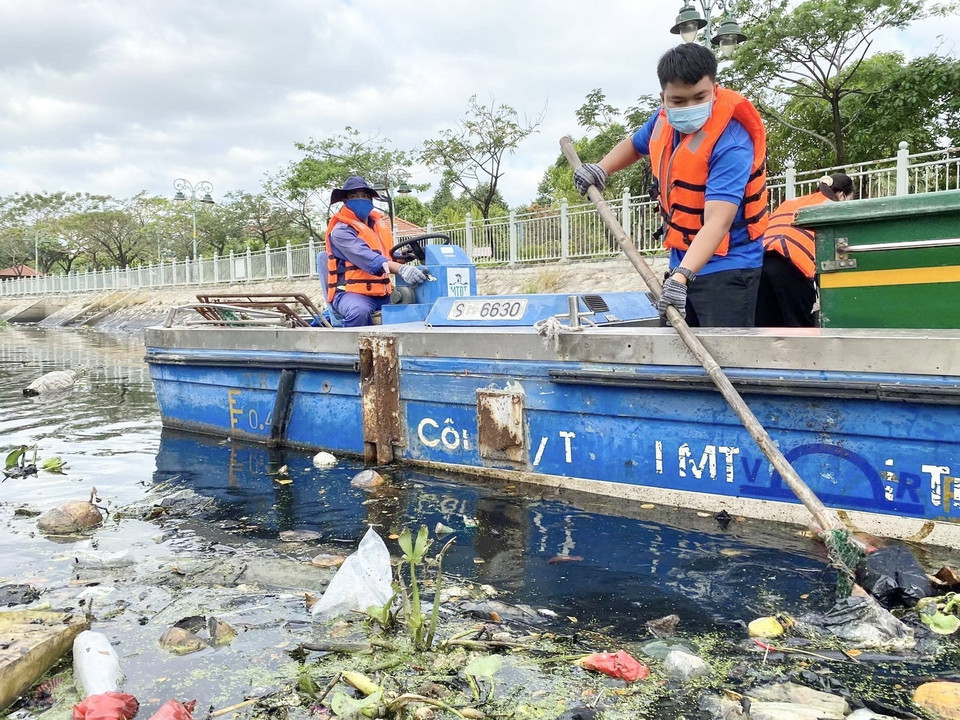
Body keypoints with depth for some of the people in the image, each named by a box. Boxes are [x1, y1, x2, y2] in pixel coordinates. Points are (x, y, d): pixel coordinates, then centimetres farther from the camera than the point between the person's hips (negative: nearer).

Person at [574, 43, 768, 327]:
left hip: (725, 269, -8)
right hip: (682, 262, 8)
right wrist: (601, 168, 7)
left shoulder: (731, 144, -24)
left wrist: (682, 276, -46)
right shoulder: (666, 118, 0)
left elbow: (717, 223, -34)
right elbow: (634, 144, 25)